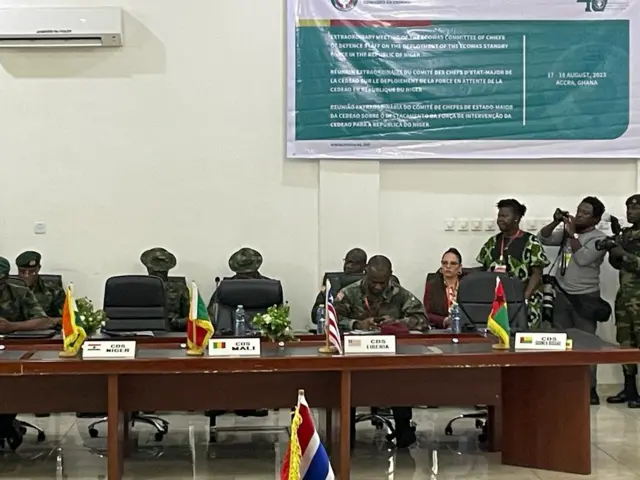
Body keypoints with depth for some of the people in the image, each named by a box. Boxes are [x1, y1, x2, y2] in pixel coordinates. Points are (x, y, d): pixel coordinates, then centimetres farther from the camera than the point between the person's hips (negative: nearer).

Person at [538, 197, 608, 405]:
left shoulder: (599, 238, -8)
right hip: (562, 296, 6)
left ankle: (590, 389, 2)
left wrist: (572, 234, -15)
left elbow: (583, 258, -21)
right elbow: (542, 238, 10)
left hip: (586, 298, -6)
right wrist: (556, 222, -3)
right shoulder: (567, 232, 11)